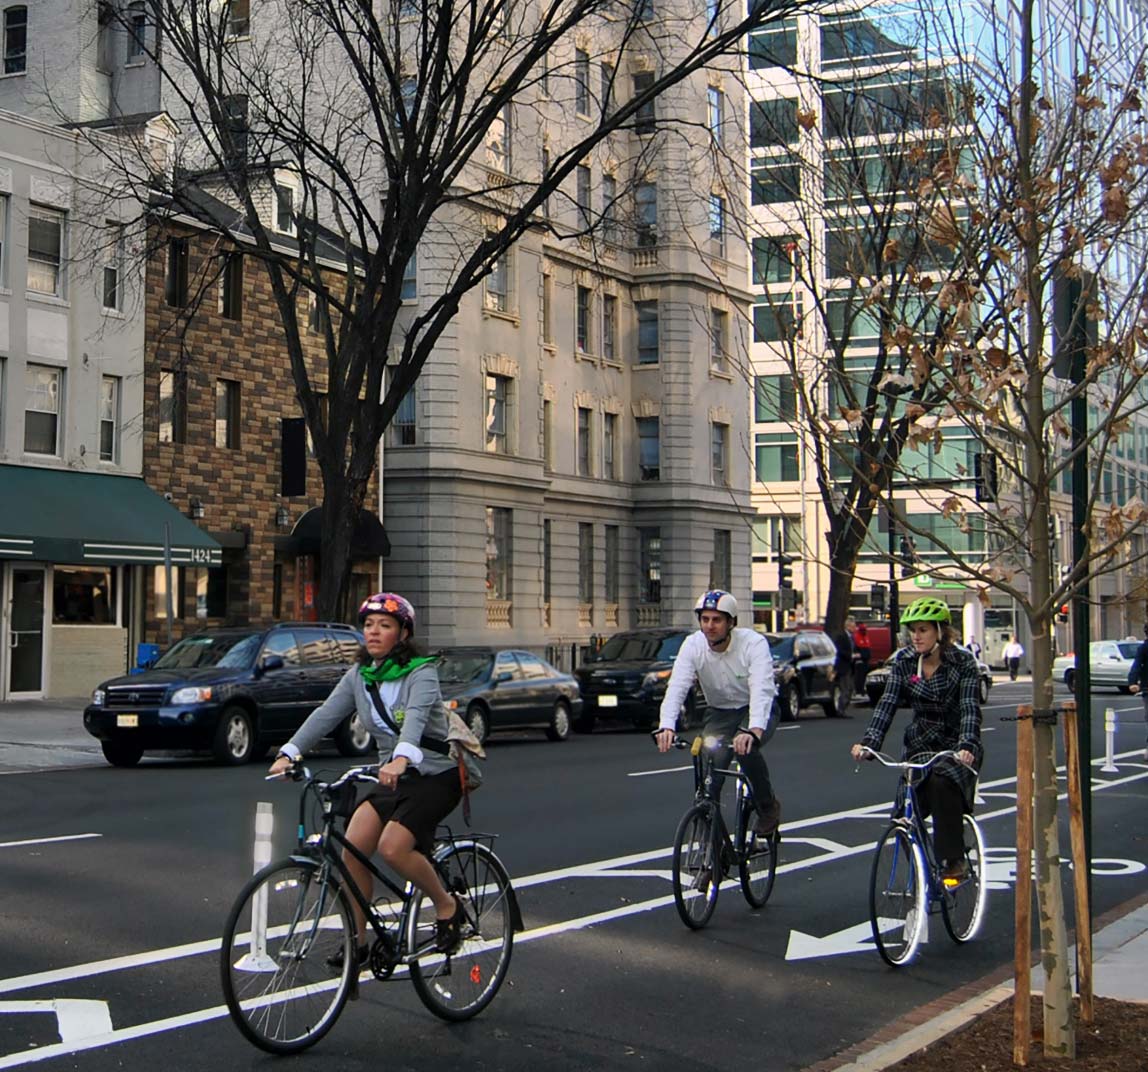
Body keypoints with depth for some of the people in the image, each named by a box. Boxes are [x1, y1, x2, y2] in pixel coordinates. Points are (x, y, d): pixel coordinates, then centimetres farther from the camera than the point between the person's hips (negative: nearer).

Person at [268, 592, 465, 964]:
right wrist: (289, 752, -23)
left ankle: (447, 905, 1)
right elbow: (326, 714, -8)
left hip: (437, 775, -6)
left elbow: (416, 714, -34)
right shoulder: (359, 676, 5)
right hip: (393, 776, 6)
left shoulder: (421, 672, -14)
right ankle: (356, 941, 2)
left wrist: (402, 757, -53)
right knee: (352, 846, -13)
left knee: (392, 847, -25)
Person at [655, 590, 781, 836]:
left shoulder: (753, 643, -26)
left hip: (756, 712, -3)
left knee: (746, 747, -32)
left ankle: (768, 808, -6)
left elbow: (762, 690, -39)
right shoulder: (693, 645, -17)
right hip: (719, 712, 3)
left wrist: (754, 731, -57)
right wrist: (666, 726, -47)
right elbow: (676, 687, -28)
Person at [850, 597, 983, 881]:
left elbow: (969, 708, -20)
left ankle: (952, 863, -23)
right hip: (919, 745, 4)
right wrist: (869, 741, -25)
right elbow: (887, 703, -11)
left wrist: (966, 745, -37)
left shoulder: (963, 662, -10)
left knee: (942, 782, -32)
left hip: (956, 745, -4)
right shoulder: (903, 661, -2)